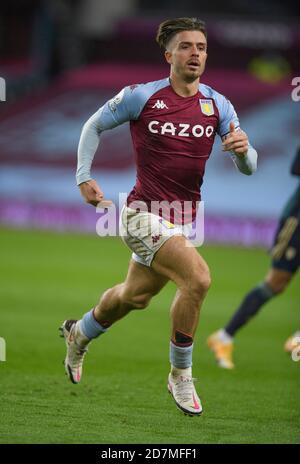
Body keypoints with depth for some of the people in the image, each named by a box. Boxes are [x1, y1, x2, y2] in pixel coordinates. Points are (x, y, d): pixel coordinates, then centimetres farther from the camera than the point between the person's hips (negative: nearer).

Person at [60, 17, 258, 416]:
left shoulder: (218, 105, 0)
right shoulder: (141, 96, -10)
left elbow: (248, 168, 0)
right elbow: (94, 125, 6)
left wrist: (243, 150, -22)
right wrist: (84, 177, 0)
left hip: (183, 219, 6)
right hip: (144, 214, -6)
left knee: (135, 296, 22)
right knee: (198, 278, -26)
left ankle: (79, 335, 53)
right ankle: (181, 376, -11)